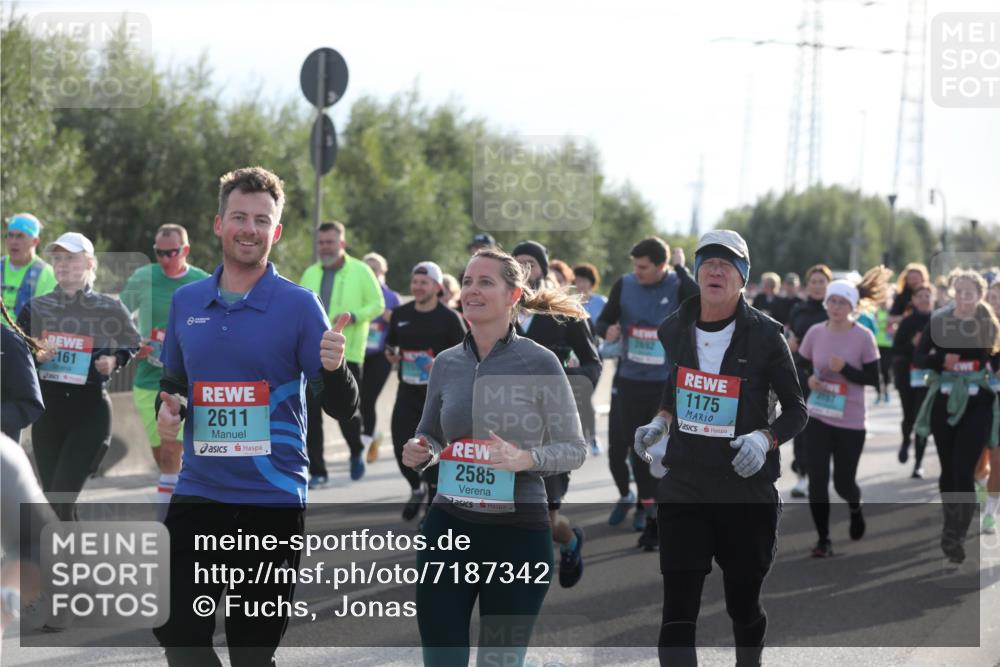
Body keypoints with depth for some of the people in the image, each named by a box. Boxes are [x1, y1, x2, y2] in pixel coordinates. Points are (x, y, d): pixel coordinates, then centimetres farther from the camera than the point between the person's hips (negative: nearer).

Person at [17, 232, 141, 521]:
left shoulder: (109, 309, -2)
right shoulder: (37, 308, 6)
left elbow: (132, 347, 10)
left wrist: (113, 361, -10)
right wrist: (34, 356, -12)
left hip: (90, 412, -4)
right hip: (48, 410, 4)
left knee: (61, 500, -14)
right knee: (53, 500, 7)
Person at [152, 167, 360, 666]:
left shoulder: (299, 305, -5)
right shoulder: (185, 301, 7)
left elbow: (342, 409, -6)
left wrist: (334, 367, -27)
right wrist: (166, 409, -2)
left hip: (272, 499, -3)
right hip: (197, 493, 3)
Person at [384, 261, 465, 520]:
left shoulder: (449, 318, -6)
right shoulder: (401, 314, 8)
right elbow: (391, 347, 20)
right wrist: (391, 356, -3)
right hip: (407, 392, 4)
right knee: (402, 447, -4)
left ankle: (433, 504, 20)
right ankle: (417, 488, 25)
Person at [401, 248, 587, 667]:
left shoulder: (539, 363, -7)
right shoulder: (446, 364, 5)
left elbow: (575, 449, -4)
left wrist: (526, 459, -22)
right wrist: (418, 453, -4)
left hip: (519, 533, -3)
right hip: (449, 526, 4)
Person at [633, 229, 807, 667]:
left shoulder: (765, 336, -8)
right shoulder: (673, 330, 3)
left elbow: (796, 410, -1)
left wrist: (764, 439, -19)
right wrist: (658, 424, 6)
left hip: (748, 490, -2)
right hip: (682, 487, 2)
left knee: (743, 604, 12)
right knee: (678, 608, -8)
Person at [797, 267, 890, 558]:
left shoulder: (863, 337, -9)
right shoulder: (815, 333, -2)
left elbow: (873, 378, -7)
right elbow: (801, 366, 10)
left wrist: (845, 369, -22)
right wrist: (809, 378, -12)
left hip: (851, 421, -2)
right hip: (818, 416, 2)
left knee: (844, 482, 6)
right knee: (817, 479, -6)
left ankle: (855, 507, 42)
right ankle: (823, 539, 7)